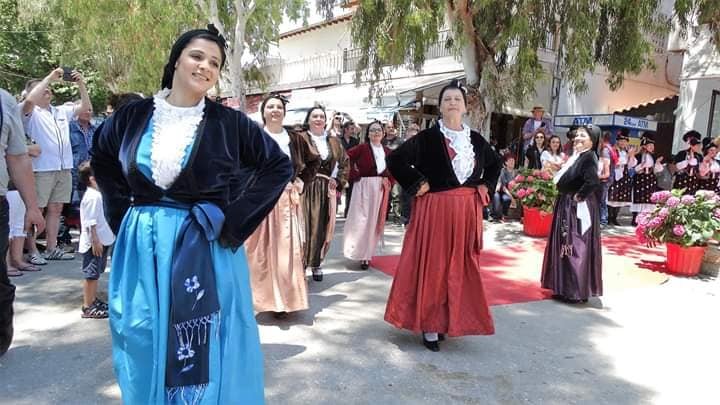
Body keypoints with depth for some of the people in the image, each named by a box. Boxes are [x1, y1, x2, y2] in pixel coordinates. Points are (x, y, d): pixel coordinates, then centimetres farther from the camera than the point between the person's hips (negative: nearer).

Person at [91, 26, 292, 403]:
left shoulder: (229, 122, -6)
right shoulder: (134, 116, 2)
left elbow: (279, 165, -2)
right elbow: (102, 160, 19)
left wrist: (233, 219, -9)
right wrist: (122, 213, 8)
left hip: (206, 246, -2)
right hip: (142, 247, 3)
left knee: (206, 352, 6)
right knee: (146, 346, 14)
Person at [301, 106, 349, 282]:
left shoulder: (334, 141, 13)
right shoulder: (301, 139, -1)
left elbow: (345, 163, 19)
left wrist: (338, 181, 7)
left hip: (327, 191, 4)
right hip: (306, 190, -4)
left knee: (323, 228, 6)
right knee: (306, 227, -6)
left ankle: (316, 264, 18)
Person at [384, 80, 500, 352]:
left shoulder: (476, 140, 10)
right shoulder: (427, 137, -5)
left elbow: (495, 164, 26)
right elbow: (395, 159, -9)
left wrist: (486, 185, 11)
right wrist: (416, 183, -12)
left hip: (467, 212, 5)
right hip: (435, 210, -5)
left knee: (461, 267, 10)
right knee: (432, 265, 1)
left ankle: (451, 320, 25)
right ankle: (429, 325, 12)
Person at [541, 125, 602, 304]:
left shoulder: (589, 157, -15)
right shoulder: (575, 156, 13)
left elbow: (593, 182, -30)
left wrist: (579, 196, -18)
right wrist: (565, 196, 6)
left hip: (579, 208, -10)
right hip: (566, 206, 10)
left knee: (576, 248, -3)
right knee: (565, 246, 14)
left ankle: (577, 290, 6)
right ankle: (565, 287, 23)